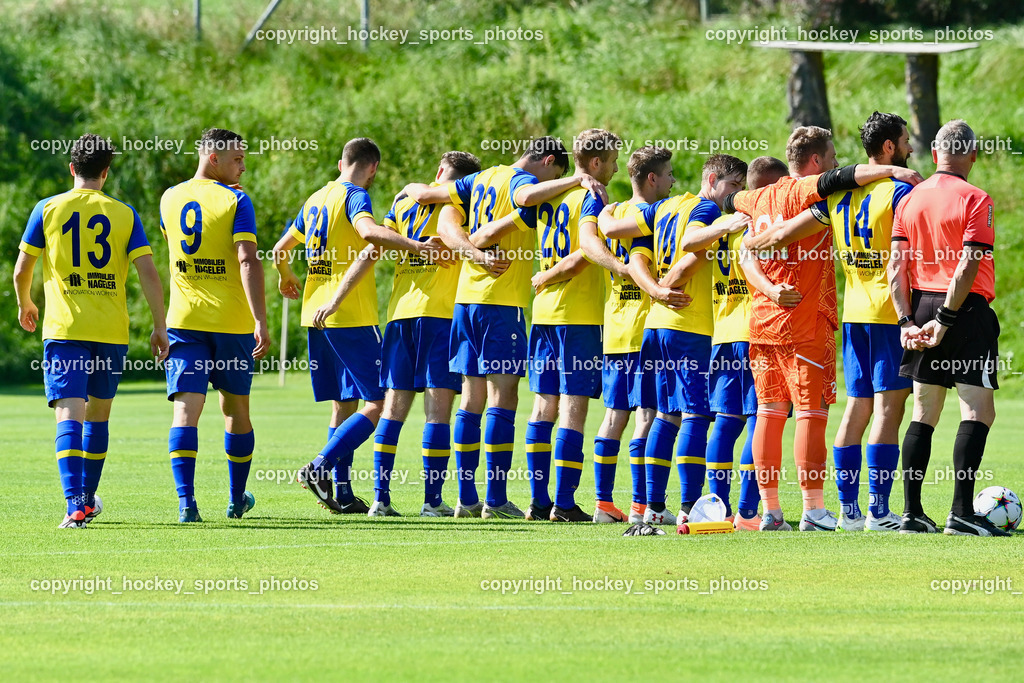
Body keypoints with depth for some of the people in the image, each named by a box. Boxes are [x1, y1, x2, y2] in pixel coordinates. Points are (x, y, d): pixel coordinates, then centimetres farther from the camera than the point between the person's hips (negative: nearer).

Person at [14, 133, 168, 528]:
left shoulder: (48, 209, 1)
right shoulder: (124, 215, 3)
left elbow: (22, 269, 4)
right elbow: (147, 273, -4)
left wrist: (25, 303, 24)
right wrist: (159, 327, 2)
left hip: (64, 330, -2)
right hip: (112, 332, 2)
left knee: (70, 415, -9)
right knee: (98, 414, 19)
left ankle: (75, 505, -26)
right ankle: (88, 498, 31)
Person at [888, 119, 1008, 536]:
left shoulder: (910, 200, 8)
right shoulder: (974, 200, -9)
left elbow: (896, 266, 3)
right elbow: (968, 267, -16)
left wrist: (907, 321, 0)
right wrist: (946, 320, -14)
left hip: (922, 308, 6)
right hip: (967, 312, -6)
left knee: (924, 413, 11)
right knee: (978, 411, -3)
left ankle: (912, 513, 8)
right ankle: (961, 513, -11)